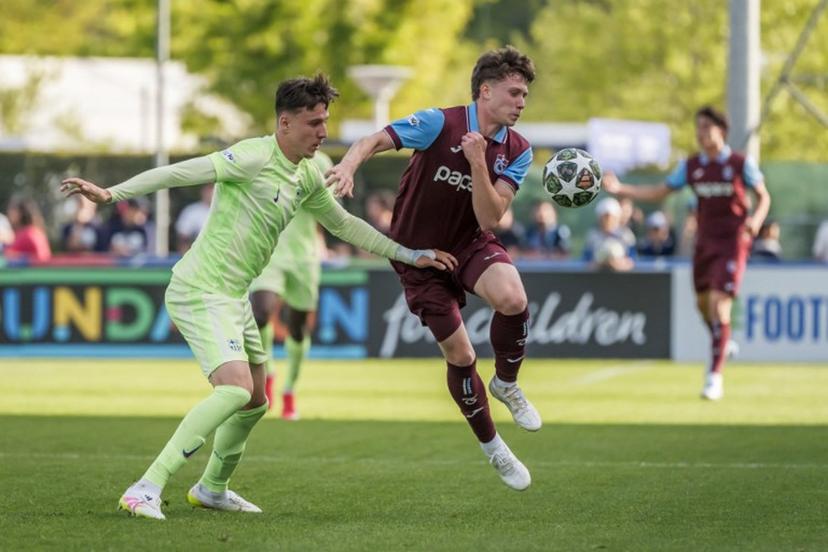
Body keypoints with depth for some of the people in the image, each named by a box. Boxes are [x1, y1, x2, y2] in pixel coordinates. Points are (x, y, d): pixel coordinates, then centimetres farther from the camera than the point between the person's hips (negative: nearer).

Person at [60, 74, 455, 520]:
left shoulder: (308, 178, 10)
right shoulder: (256, 157, -17)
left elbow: (342, 224, 25)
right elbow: (184, 172, -22)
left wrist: (409, 255, 25)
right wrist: (111, 194, -30)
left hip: (233, 297, 9)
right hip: (200, 290, -9)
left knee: (254, 402, 18)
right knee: (236, 388, -25)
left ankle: (212, 489, 40)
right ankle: (146, 490, -26)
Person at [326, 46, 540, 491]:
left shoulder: (517, 152, -8)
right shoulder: (440, 124, -19)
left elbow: (489, 219, -17)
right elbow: (374, 140, -21)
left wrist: (478, 163, -30)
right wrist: (348, 164, -43)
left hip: (470, 244, 2)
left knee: (513, 300, -31)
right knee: (459, 355, -4)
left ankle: (506, 384, -2)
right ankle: (491, 447, 19)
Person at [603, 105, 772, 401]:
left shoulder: (741, 164, -7)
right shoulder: (691, 166, 3)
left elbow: (764, 197, 2)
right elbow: (658, 192, 5)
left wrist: (756, 219, -19)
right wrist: (620, 188, -6)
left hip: (732, 243, -5)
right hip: (705, 241, 5)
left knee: (719, 305, -15)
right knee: (703, 303, 13)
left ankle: (714, 376, -13)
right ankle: (722, 344, 45)